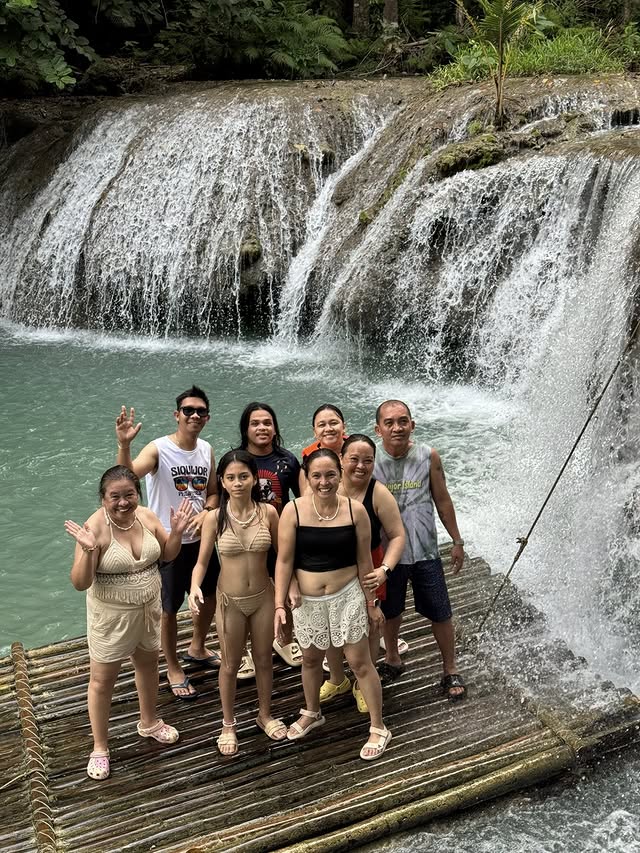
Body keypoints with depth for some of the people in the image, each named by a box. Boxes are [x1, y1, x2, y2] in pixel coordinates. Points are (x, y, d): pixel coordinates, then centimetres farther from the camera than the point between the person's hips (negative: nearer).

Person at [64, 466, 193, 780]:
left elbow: (168, 554, 7)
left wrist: (176, 531, -12)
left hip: (148, 609, 5)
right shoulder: (95, 528, -24)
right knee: (102, 680, 9)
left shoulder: (147, 516, -9)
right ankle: (100, 747, 29)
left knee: (148, 664, 24)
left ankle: (149, 722, 49)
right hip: (111, 615, -5)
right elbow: (80, 583, -24)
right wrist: (89, 551, -40)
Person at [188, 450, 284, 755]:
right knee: (230, 665, 15)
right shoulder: (215, 518, -14)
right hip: (230, 600, -1)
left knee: (264, 660, 19)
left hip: (263, 596, 1)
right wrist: (195, 587, -26)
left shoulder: (268, 512, -12)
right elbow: (202, 562, -8)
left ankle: (264, 715, 43)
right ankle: (228, 724, 37)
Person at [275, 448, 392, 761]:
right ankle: (311, 713, 47)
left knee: (360, 663, 5)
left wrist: (371, 602, 2)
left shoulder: (355, 510, -12)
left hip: (347, 596, -1)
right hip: (306, 600, 2)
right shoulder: (293, 510, -14)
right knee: (310, 659, 22)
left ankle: (378, 728, 23)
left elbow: (364, 560, -3)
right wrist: (279, 604, -13)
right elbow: (284, 560, -9)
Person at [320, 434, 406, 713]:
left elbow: (397, 536, -15)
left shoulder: (378, 494, -19)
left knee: (368, 629, 14)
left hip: (366, 571, -2)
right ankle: (337, 680, 47)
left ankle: (362, 685, 40)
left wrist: (384, 569, -28)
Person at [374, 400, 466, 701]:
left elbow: (442, 501, 3)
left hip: (425, 551, 0)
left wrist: (457, 541, 6)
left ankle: (450, 671, 29)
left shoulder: (429, 457, -7)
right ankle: (392, 661, 44)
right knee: (390, 611, 19)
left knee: (440, 613, 9)